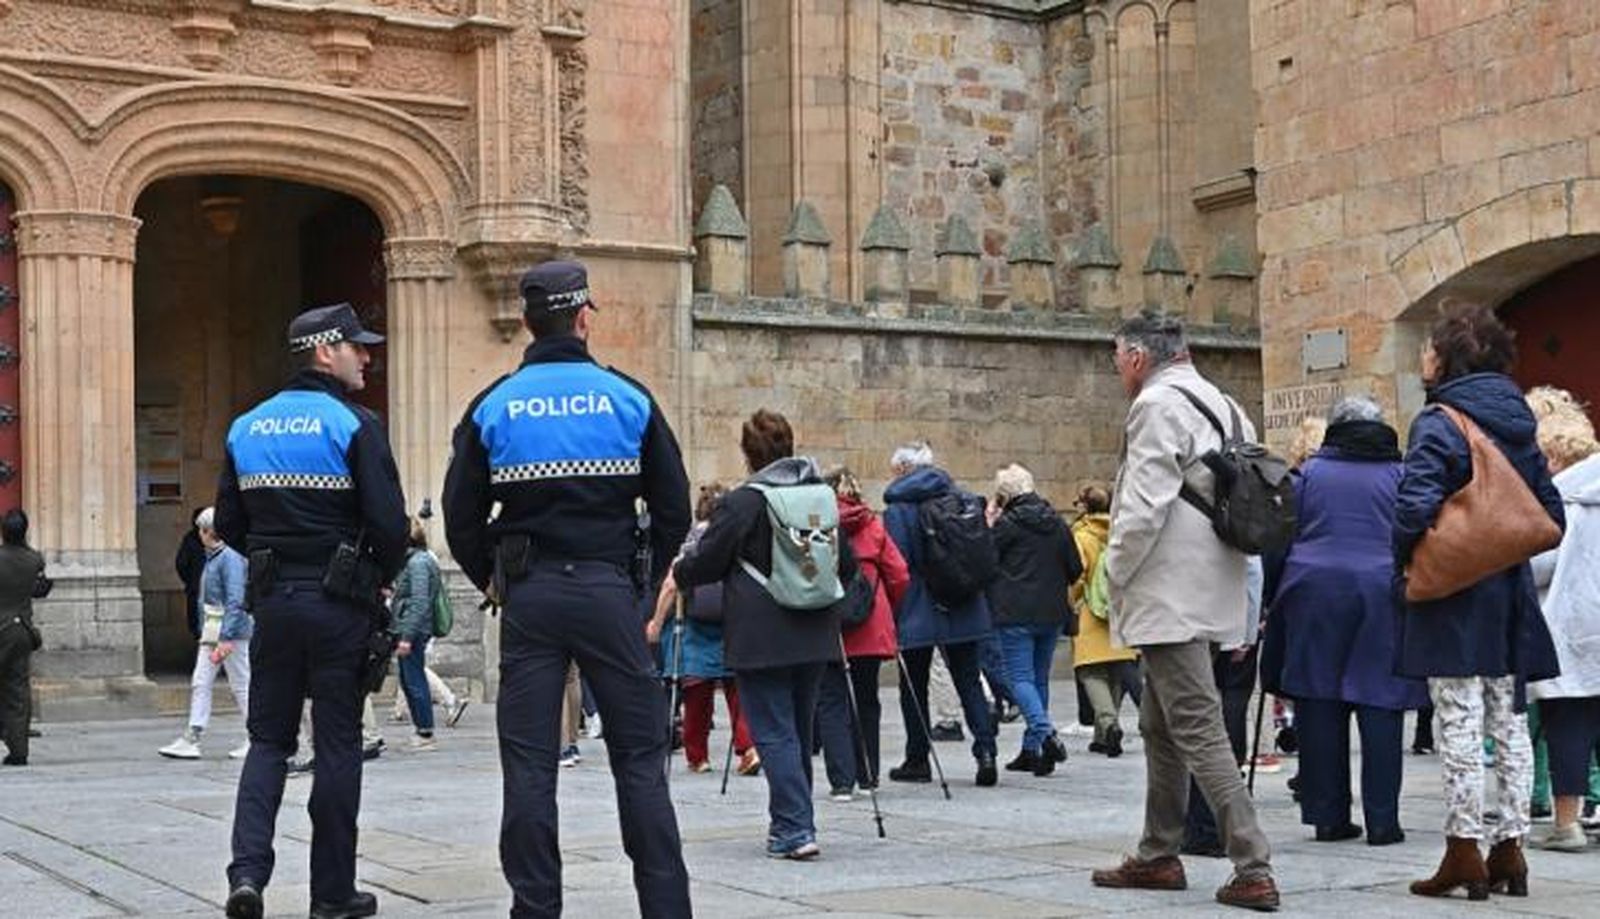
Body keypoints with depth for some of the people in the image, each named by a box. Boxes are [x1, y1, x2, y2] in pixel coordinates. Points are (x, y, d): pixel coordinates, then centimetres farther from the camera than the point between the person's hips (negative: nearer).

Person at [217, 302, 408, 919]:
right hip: (338, 604, -4)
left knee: (268, 739, 13)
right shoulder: (352, 424, -10)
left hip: (272, 600, 5)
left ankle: (247, 869, -4)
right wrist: (379, 580, 3)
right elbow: (389, 524, -16)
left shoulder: (246, 428, 8)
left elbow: (228, 524, 10)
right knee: (338, 746, 5)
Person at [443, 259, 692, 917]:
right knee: (639, 758, 5)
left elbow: (461, 517, 2)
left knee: (529, 765, 5)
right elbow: (674, 506, 3)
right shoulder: (629, 399, 0)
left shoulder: (493, 407, 2)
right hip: (610, 592, -1)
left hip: (527, 598, 1)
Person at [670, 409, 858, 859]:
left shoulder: (741, 502, -12)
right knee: (800, 728, 16)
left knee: (774, 732, -4)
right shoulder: (822, 495, 7)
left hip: (762, 636, -6)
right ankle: (794, 821, 25)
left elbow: (706, 561, -7)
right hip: (814, 632, 6)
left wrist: (678, 574, 15)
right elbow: (846, 563, 14)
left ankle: (794, 829, -11)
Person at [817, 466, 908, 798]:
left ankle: (842, 780, -7)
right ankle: (868, 775, 23)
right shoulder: (873, 525, 6)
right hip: (871, 629, 3)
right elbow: (899, 575, 3)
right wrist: (887, 611, 18)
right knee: (866, 701, 16)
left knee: (831, 703, 1)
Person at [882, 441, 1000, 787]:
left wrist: (892, 615, -7)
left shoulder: (898, 509, -9)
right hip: (964, 610, 4)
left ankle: (917, 760, 12)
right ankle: (985, 750, -7)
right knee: (969, 681, 8)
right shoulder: (962, 499, 6)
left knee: (914, 686, 8)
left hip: (918, 612, -4)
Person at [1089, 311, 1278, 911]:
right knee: (1160, 727, 18)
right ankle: (1159, 856, 26)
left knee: (1198, 730, -11)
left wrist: (1114, 576, -7)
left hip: (1170, 597, -10)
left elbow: (1143, 506, -20)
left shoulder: (1158, 404, -11)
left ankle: (1253, 872, -14)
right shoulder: (1219, 402, 17)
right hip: (1206, 592, 10)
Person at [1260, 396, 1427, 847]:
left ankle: (1328, 815, 6)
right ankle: (1382, 820, 1)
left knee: (1320, 710, 5)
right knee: (1380, 707, 1)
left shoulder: (1310, 472, 7)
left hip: (1316, 593, 1)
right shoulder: (1399, 473, 7)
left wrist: (1275, 601, 10)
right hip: (1382, 597, 0)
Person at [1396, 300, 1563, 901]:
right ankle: (1509, 849, 14)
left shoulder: (1439, 423, -12)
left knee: (1459, 723, -4)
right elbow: (1551, 512, 12)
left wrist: (1404, 559, -8)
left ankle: (1463, 852, -2)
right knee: (1508, 721, 10)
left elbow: (1415, 506, -24)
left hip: (1454, 598, -7)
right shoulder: (1517, 423, 11)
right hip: (1510, 592, 7)